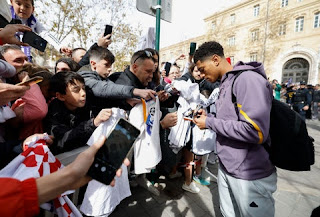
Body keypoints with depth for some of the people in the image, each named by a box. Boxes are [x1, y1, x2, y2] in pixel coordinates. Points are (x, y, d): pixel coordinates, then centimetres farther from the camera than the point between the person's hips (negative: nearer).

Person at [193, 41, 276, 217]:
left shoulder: (248, 79, -19)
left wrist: (210, 123, -19)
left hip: (250, 174, -8)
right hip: (226, 167, 8)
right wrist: (207, 117, 1)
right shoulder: (226, 83, 8)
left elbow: (256, 132, -28)